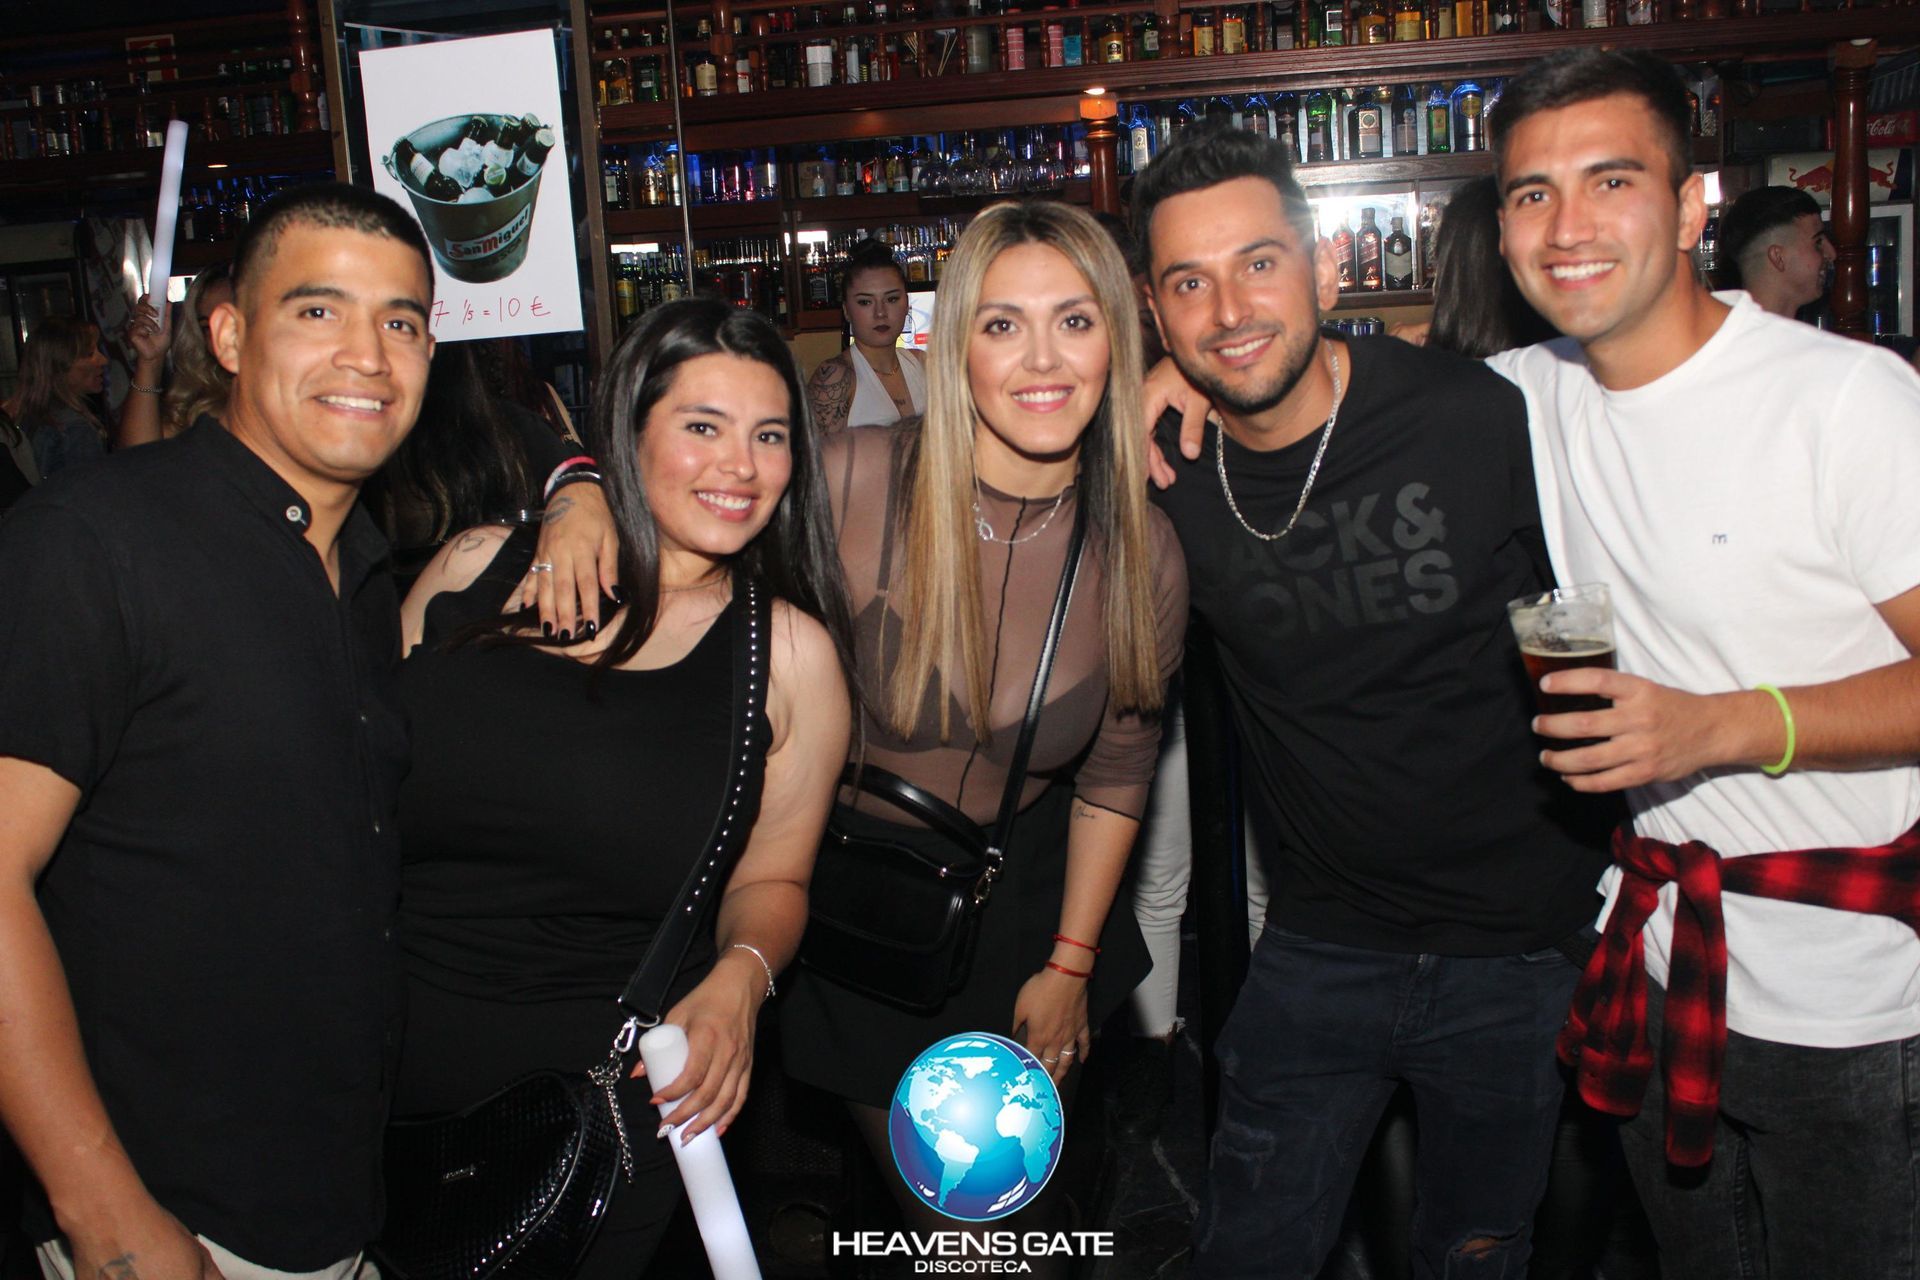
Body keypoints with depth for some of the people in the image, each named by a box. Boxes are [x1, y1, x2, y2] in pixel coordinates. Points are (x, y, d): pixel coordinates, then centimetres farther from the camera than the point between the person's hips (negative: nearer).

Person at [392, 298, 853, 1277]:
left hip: (605, 1083, -1)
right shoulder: (475, 569, 1)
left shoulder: (789, 652, -3)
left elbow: (770, 882, 4)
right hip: (372, 1053, 2)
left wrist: (737, 978, -15)